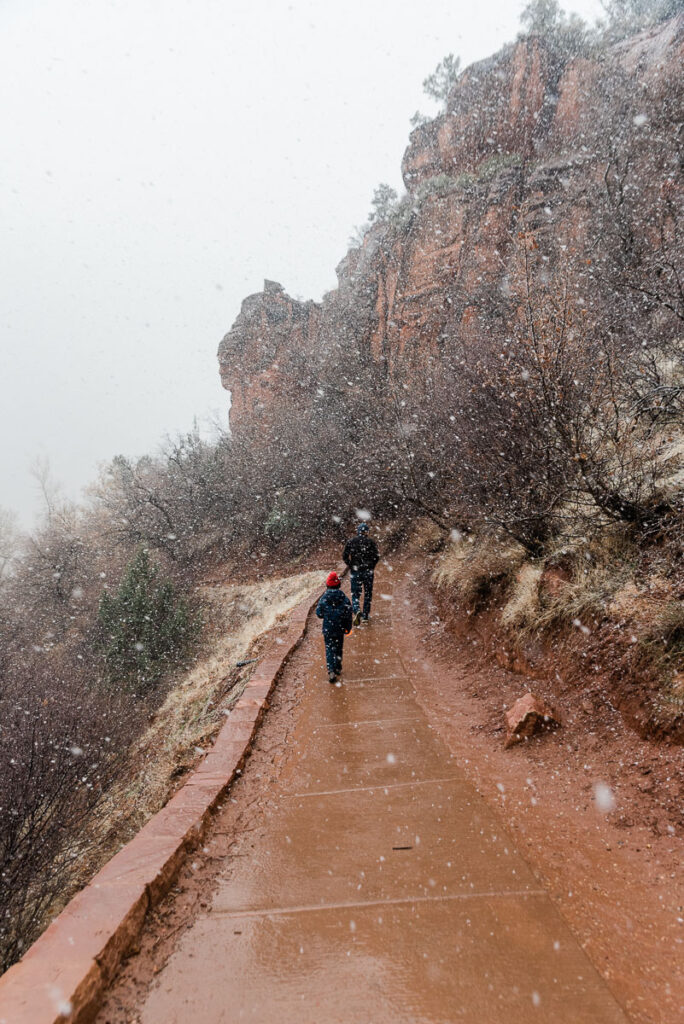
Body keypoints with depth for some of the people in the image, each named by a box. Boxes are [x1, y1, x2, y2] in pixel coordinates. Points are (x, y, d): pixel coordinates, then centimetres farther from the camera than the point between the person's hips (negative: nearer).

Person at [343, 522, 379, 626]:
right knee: (368, 594, 14)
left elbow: (345, 556, -5)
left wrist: (350, 566, 8)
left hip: (355, 571, 0)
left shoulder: (351, 541, 0)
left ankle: (357, 611, -19)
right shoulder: (371, 541, -3)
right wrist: (372, 567, 5)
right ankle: (365, 616, 17)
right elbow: (376, 556, -10)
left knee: (355, 594, 7)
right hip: (368, 571, 0)